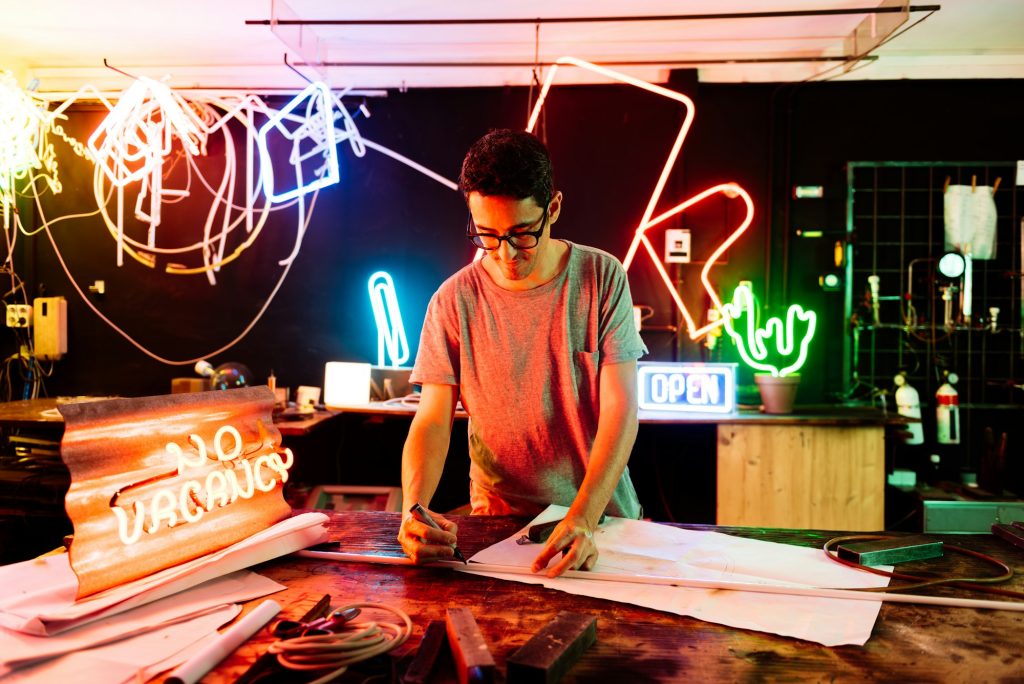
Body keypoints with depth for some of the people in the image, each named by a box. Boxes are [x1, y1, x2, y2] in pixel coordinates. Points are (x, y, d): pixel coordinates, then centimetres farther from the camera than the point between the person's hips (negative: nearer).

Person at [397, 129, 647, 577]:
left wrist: (584, 519, -22)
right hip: (498, 522, 1)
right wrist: (414, 507, -25)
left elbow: (621, 410, -10)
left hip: (601, 514, 0)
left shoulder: (602, 278, -6)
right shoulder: (453, 302, -5)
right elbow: (433, 421, -5)